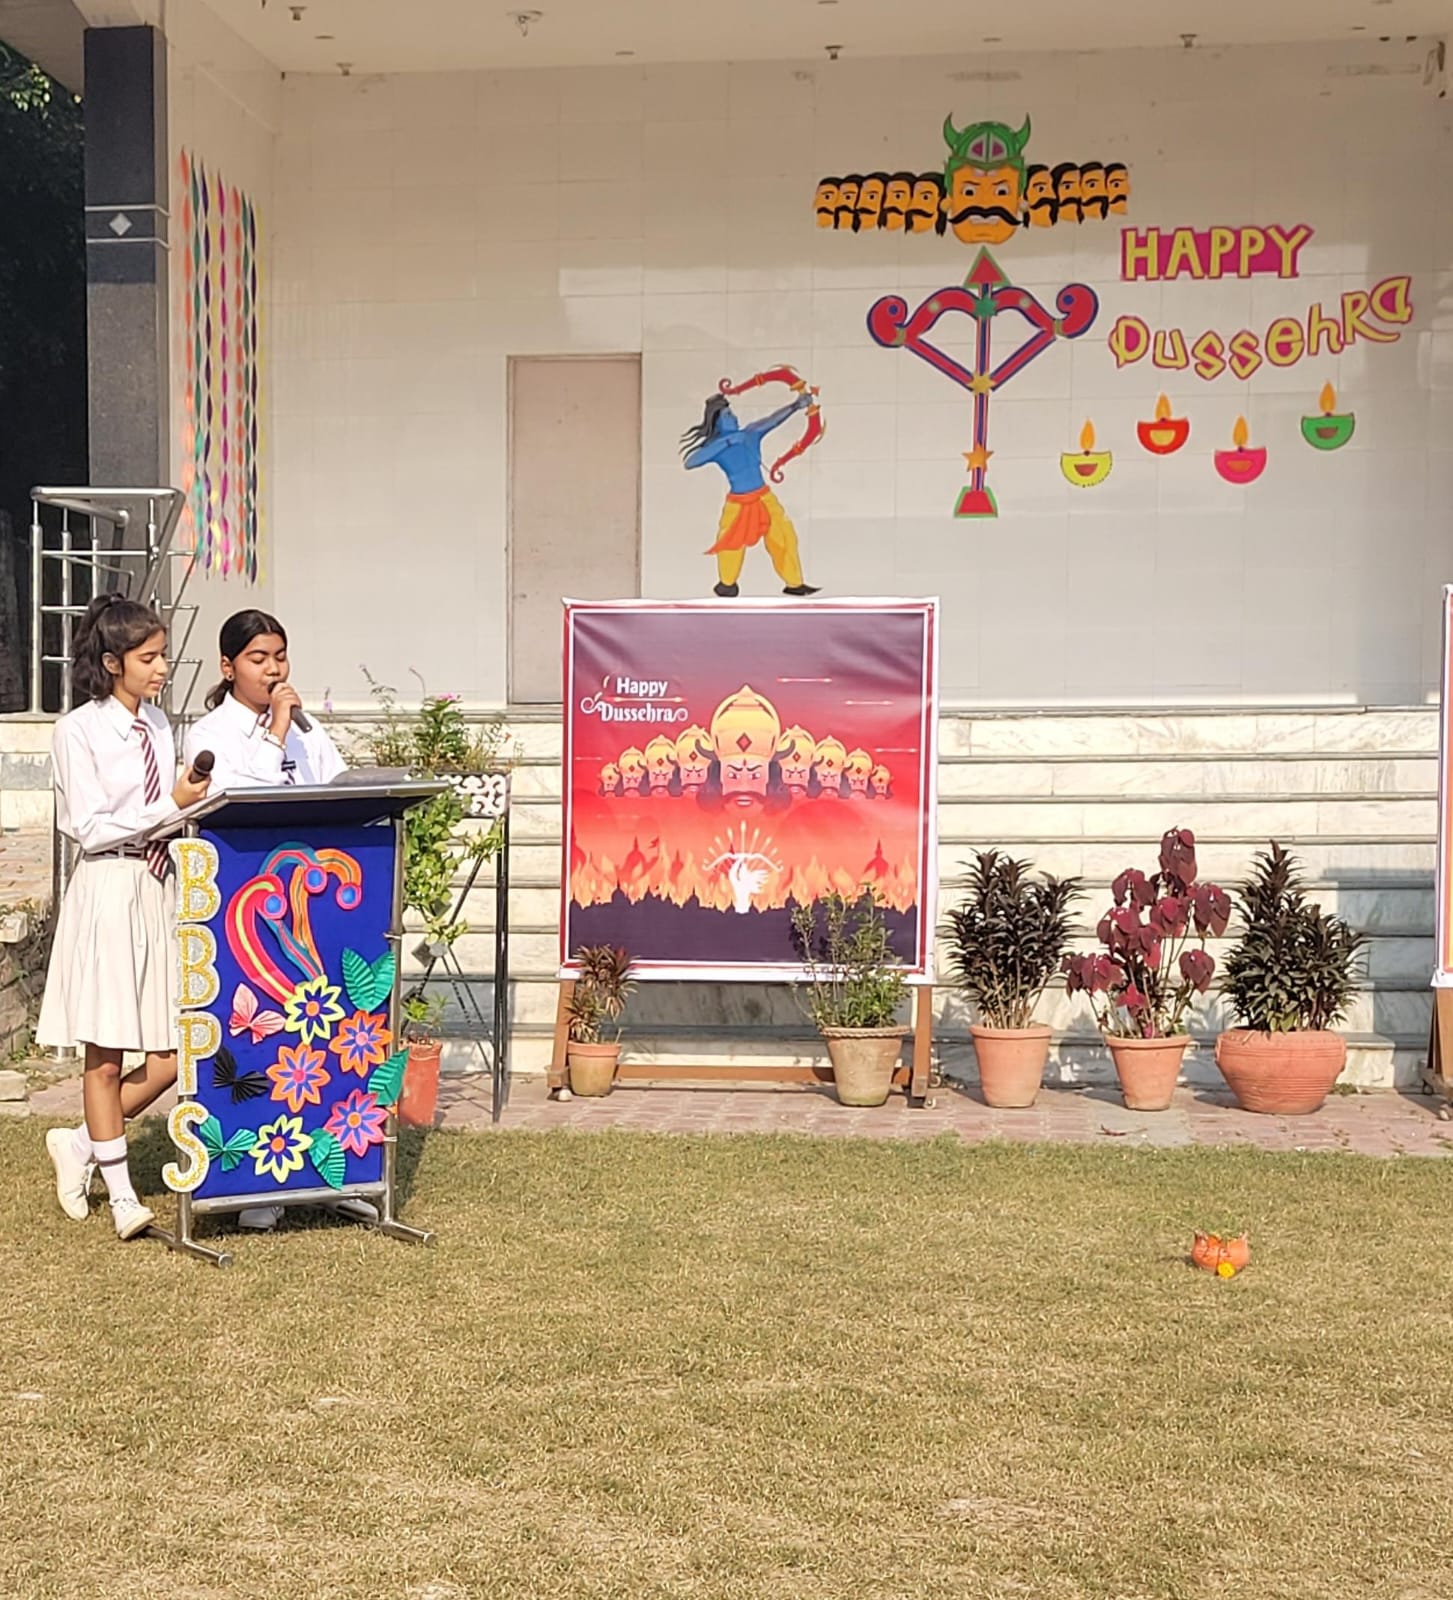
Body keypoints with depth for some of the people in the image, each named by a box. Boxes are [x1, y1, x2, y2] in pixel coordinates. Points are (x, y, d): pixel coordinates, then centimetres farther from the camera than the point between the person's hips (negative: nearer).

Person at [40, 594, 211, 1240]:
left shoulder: (158, 725, 12)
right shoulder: (79, 730, -7)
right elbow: (91, 828, -13)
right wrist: (170, 804, -15)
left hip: (162, 889, 6)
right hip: (108, 890, -6)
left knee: (176, 1052, 3)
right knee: (107, 1053, 0)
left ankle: (81, 1144, 21)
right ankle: (122, 1197, 10)